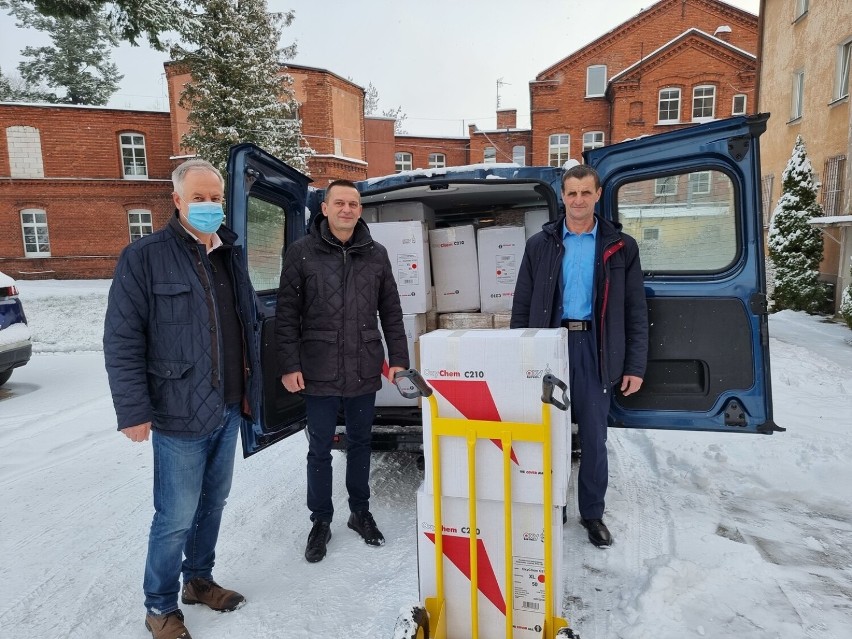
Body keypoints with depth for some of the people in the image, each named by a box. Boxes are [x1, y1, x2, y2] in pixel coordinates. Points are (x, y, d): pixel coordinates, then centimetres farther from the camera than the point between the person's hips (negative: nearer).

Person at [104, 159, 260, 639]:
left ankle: (199, 579, 39)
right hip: (181, 414, -6)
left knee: (213, 503, 18)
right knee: (176, 517, 4)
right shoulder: (145, 256, -9)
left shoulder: (231, 255, 10)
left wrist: (249, 389, 13)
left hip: (229, 410, 6)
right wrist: (134, 410, -14)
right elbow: (121, 340, -11)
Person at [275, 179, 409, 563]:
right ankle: (321, 520, 29)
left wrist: (398, 359, 4)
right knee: (320, 449, 10)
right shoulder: (302, 253, -3)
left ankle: (360, 512, 35)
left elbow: (391, 312, 8)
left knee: (360, 442, 16)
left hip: (364, 371, 3)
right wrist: (289, 366, -7)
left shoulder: (376, 254, 5)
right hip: (319, 372, -2)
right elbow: (286, 315, -3)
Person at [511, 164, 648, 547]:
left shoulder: (620, 247, 3)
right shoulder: (540, 244, 5)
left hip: (595, 348, 0)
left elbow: (635, 311, 3)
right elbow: (522, 307, 5)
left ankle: (592, 513, 27)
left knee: (594, 438, 9)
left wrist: (635, 366, -1)